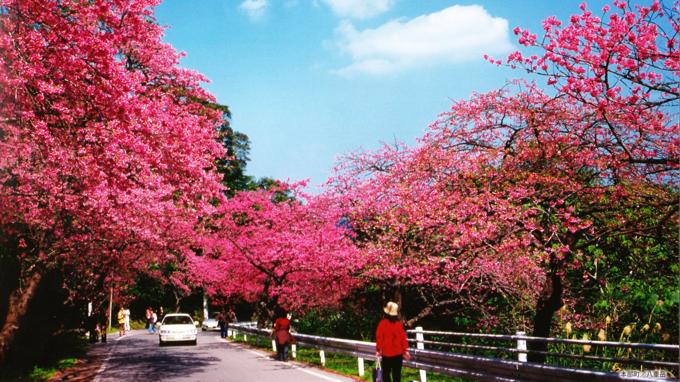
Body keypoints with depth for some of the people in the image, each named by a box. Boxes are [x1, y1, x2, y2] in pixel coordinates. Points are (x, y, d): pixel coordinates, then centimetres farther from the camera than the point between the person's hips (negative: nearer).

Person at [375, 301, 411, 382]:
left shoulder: (383, 323, -10)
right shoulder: (399, 323, -3)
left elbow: (379, 337, -7)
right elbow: (403, 337, 0)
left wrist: (378, 350, 1)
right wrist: (405, 350, 7)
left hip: (386, 353, -2)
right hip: (398, 353, 2)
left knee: (386, 374, 7)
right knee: (397, 374, 8)